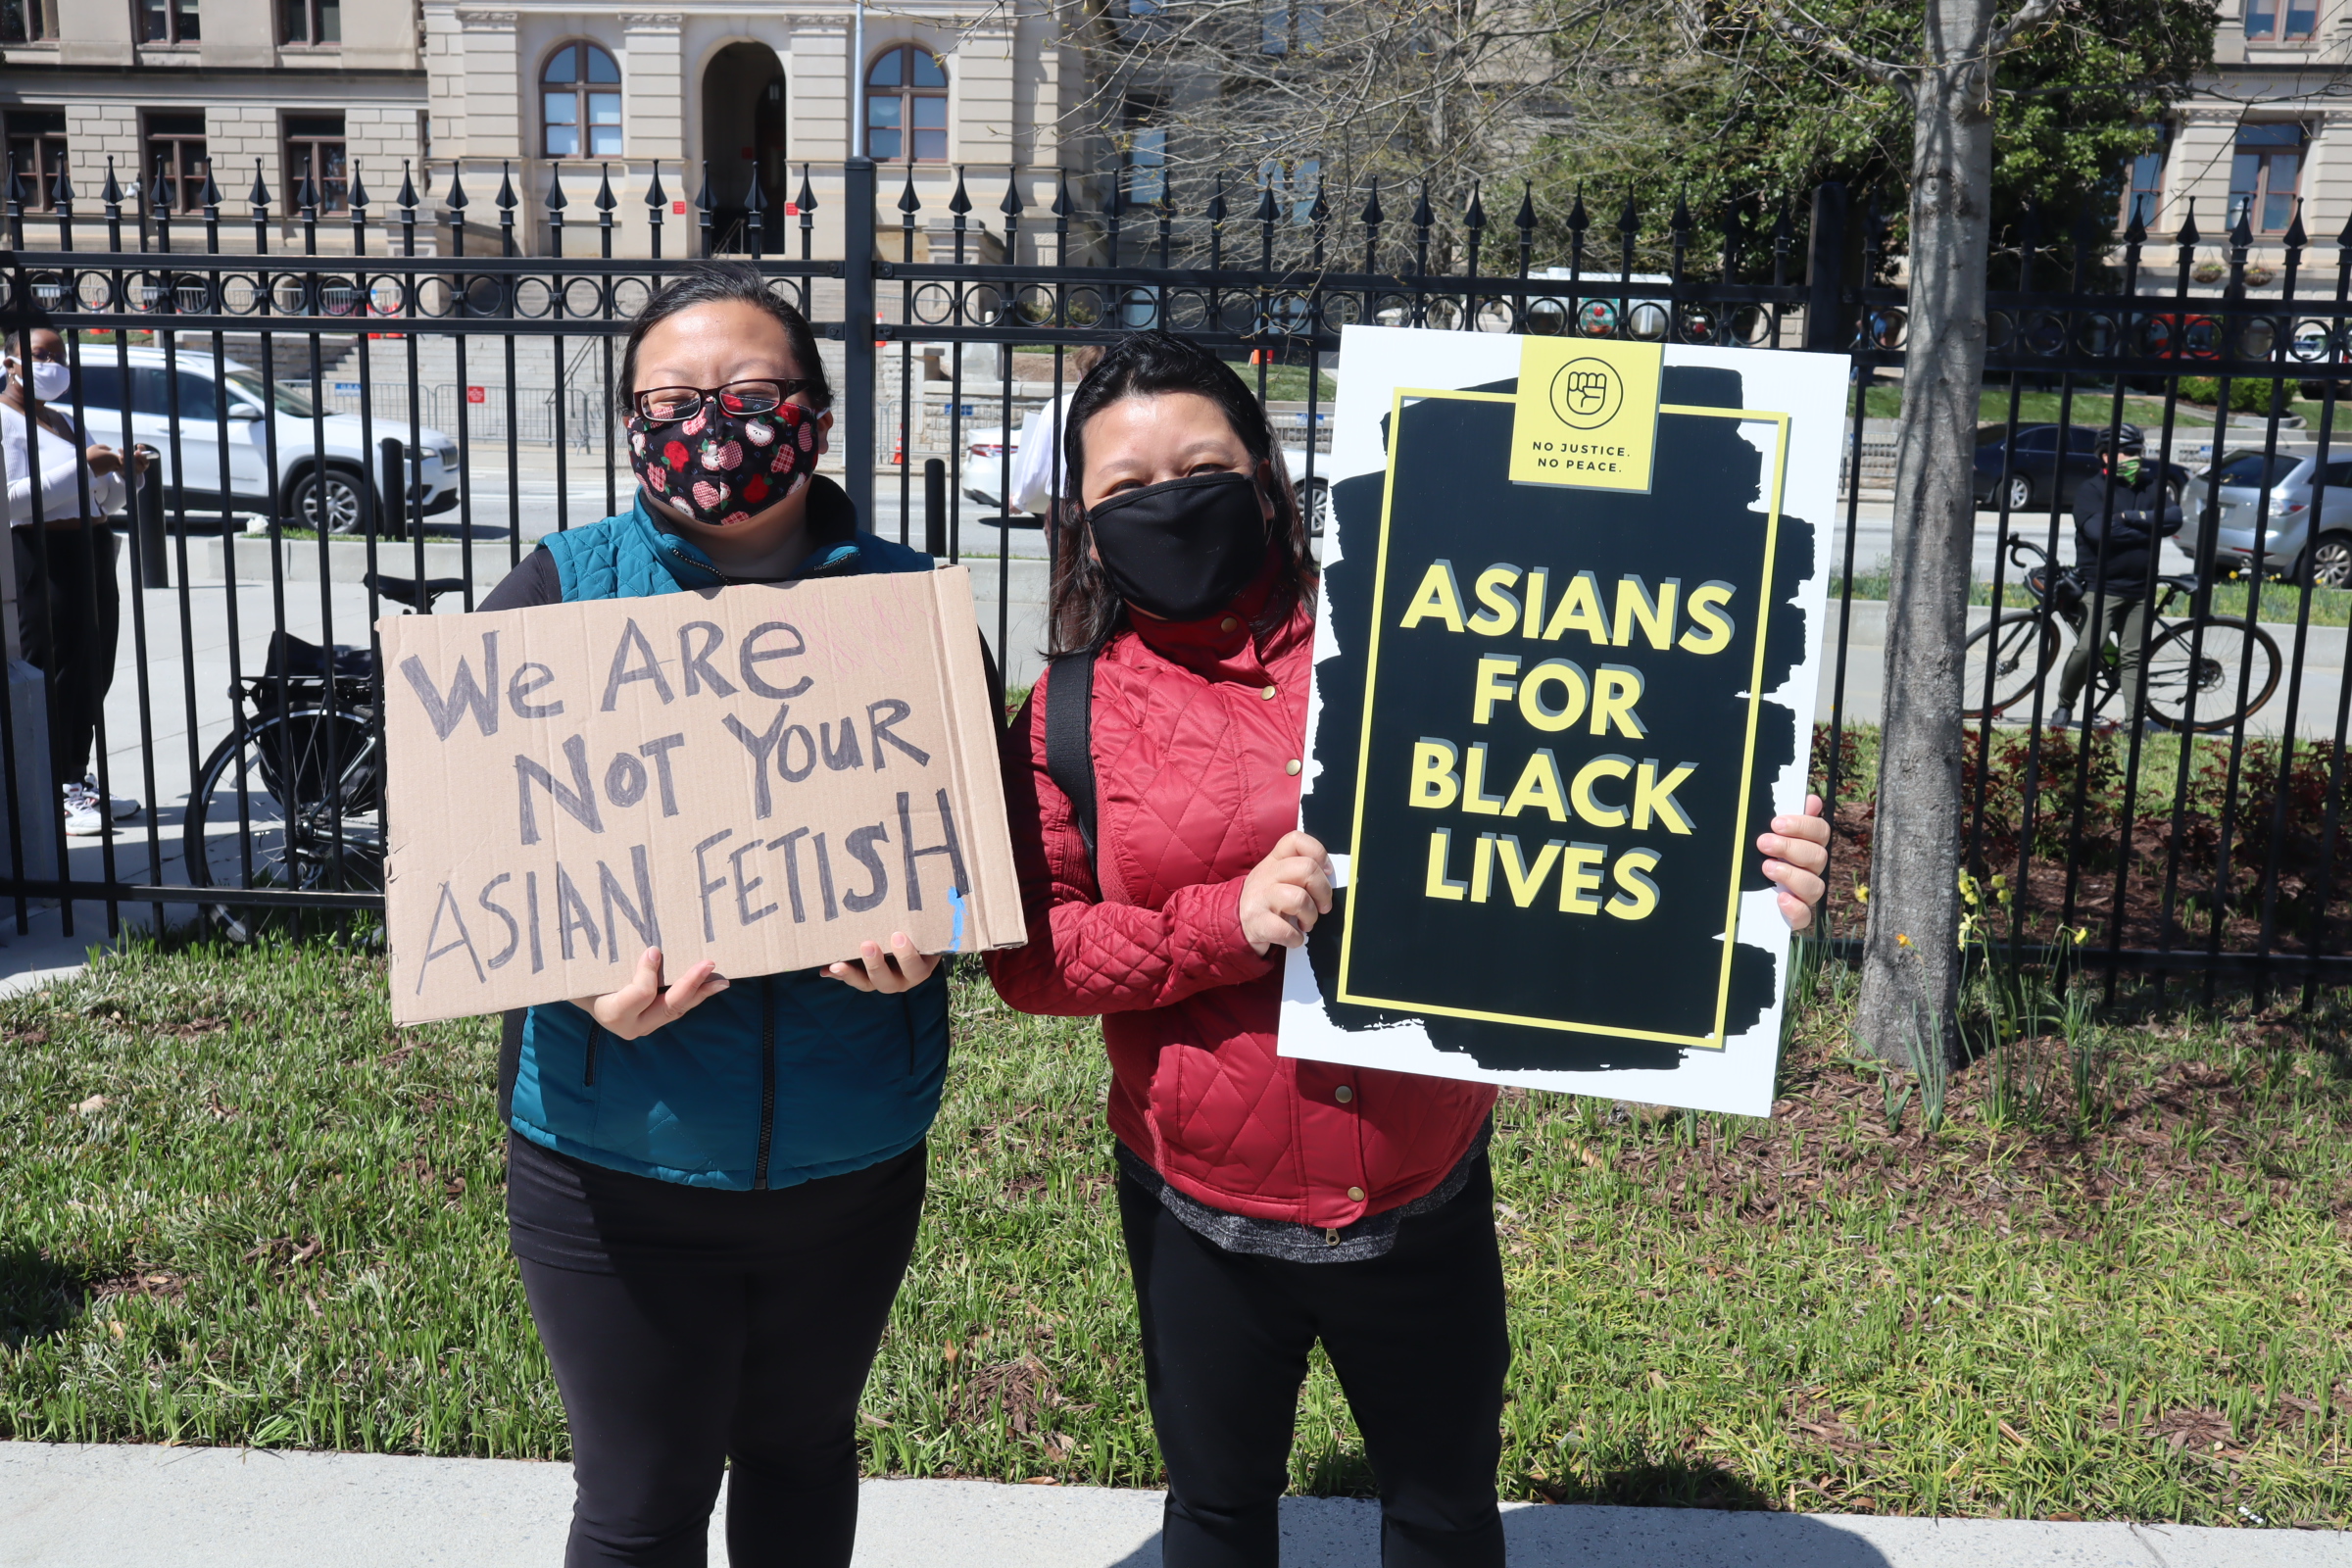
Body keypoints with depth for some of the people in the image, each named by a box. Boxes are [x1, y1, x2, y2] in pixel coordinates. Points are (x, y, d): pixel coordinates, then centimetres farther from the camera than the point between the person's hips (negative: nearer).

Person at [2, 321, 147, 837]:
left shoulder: (66, 419, 22)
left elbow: (102, 500, 25)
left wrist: (125, 472, 5)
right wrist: (82, 467, -21)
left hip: (92, 553, 8)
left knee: (94, 673, 9)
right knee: (52, 673, -7)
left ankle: (78, 780, 18)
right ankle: (56, 793, -2)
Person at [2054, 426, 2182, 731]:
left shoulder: (2152, 486, 11)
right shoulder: (2091, 489, -3)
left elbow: (2174, 518, -5)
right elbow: (2099, 531, -19)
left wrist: (2132, 517, -15)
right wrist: (2148, 530, -11)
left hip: (2140, 589, 5)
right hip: (2101, 587, -5)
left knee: (2133, 656, 6)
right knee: (2087, 648, -17)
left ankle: (2133, 719, 10)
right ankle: (2065, 704, 4)